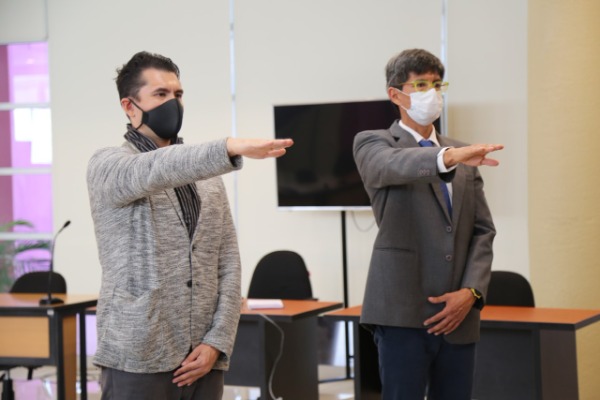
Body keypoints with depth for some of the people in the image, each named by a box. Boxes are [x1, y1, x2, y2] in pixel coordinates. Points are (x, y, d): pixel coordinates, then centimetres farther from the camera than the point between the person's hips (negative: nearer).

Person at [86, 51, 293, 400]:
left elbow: (228, 263, 9)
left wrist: (217, 342, -3)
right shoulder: (107, 164, -3)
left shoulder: (206, 175, 13)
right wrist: (231, 148, -40)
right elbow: (157, 170, -25)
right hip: (138, 360, -5)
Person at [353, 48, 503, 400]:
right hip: (403, 314, -5)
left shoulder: (462, 153, 17)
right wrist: (448, 157, -42)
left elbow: (483, 230, 11)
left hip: (457, 315, 5)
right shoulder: (373, 143, 2)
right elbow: (392, 165, -23)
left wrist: (471, 292, -4)